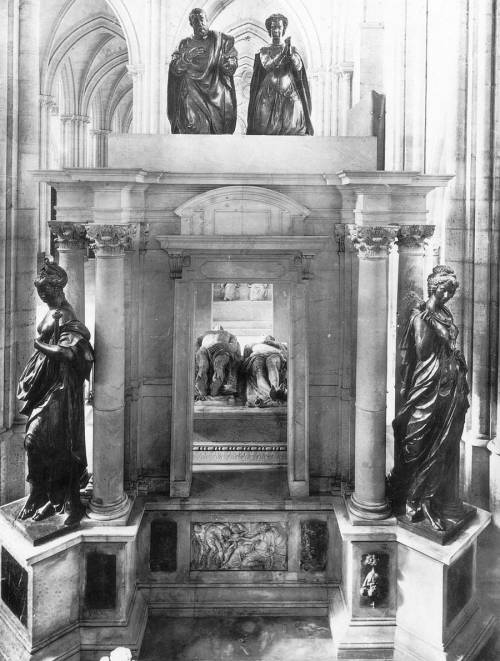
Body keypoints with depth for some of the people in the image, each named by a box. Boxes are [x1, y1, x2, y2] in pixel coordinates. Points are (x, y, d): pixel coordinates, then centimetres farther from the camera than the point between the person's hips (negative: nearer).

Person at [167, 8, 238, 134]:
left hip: (217, 96, 0)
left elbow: (232, 68, 4)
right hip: (193, 95, 0)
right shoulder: (185, 44, 13)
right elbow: (175, 69, 3)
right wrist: (187, 57, -16)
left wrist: (227, 63, -20)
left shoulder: (220, 40, 11)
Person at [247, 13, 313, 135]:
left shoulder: (292, 49, 14)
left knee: (294, 128, -14)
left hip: (289, 95, 0)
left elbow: (298, 67, -3)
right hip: (268, 96, 0)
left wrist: (290, 51, -19)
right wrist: (283, 51, -13)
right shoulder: (264, 51, 13)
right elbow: (267, 66, -7)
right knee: (267, 127, -13)